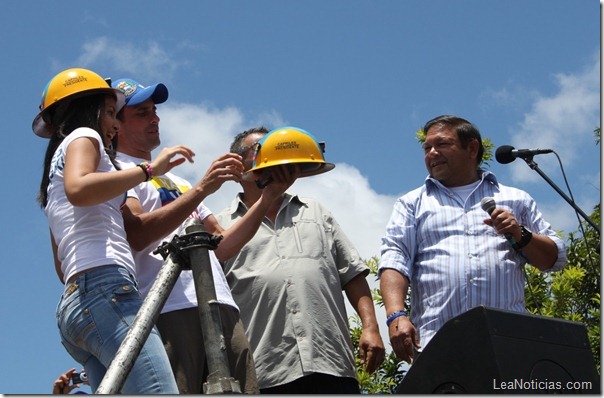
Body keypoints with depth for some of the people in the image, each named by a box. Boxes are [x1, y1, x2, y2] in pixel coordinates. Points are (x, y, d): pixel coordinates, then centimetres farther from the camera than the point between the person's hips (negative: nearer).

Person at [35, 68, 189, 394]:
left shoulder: (52, 187, 35)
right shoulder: (83, 136, 10)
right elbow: (78, 189, -14)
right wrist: (149, 170, -8)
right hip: (105, 286, -9)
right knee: (161, 391, -25)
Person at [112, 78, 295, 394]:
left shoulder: (175, 180, 34)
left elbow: (221, 246, 27)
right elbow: (137, 235, -10)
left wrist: (268, 198, 19)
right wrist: (202, 188, -10)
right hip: (169, 311, -7)